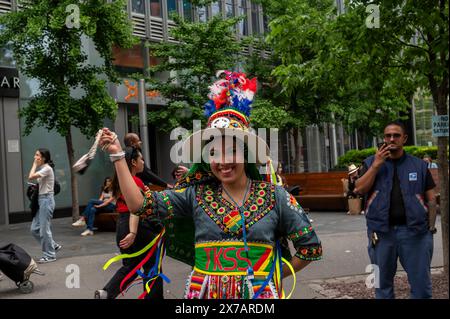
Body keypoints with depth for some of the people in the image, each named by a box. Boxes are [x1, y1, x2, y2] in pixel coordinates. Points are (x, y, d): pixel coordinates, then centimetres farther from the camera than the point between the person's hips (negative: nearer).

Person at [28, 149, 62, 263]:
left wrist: (34, 164, -11)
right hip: (41, 199, 10)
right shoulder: (42, 169, 15)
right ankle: (53, 246, 22)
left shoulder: (47, 169, -14)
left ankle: (50, 255, 7)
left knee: (44, 229, -4)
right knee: (34, 229, 10)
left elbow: (30, 177, -23)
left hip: (46, 200, -10)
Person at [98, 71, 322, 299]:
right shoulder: (196, 194, -1)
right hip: (205, 293, 1)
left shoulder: (274, 196, -4)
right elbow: (141, 205, -9)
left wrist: (276, 275, 3)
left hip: (260, 294, -1)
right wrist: (118, 156, -8)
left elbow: (311, 246, 2)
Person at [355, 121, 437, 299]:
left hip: (414, 231, 0)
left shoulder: (419, 165, 7)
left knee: (421, 282, 5)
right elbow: (360, 189, -6)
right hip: (381, 232, 0)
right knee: (383, 282, 12)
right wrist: (377, 164, -11)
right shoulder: (371, 163, 7)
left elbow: (430, 199, 7)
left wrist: (431, 227, -3)